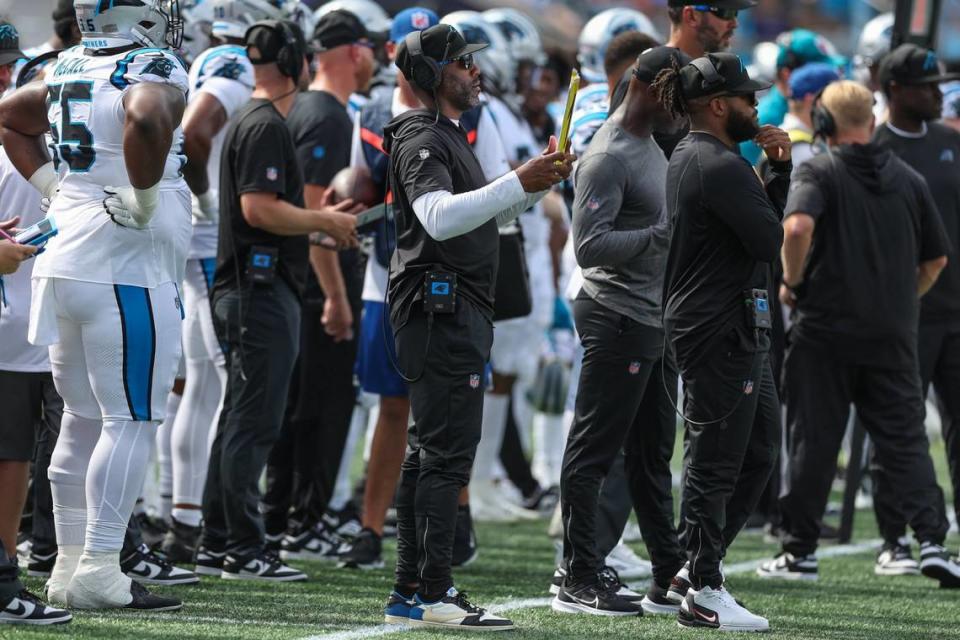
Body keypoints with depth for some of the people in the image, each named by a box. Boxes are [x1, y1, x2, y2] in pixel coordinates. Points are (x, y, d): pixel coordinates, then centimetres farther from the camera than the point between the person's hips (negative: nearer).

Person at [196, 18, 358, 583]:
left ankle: (217, 545, 16)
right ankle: (244, 551, -8)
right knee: (254, 424, -8)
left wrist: (319, 220, 19)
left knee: (239, 421, 13)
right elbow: (259, 208, -22)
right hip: (263, 289, -11)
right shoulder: (268, 126, -13)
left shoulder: (246, 123, 18)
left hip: (243, 288, 11)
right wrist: (325, 222, -11)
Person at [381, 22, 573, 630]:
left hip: (458, 313, 11)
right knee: (449, 450, -13)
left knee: (429, 451, 11)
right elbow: (440, 216, -28)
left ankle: (411, 590, 14)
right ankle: (433, 595, -14)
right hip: (440, 309, -11)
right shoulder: (422, 138, -12)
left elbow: (488, 216, 29)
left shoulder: (449, 136, 22)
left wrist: (539, 181, 13)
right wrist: (520, 182, -30)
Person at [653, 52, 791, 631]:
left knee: (759, 454, 16)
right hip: (723, 329, -11)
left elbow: (764, 224, 18)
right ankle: (704, 594, 0)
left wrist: (780, 168, 4)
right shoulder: (720, 167, -17)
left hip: (741, 333, 11)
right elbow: (771, 240, -18)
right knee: (717, 464, -5)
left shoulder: (687, 159, 17)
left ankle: (697, 569, 22)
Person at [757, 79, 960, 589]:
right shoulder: (908, 179, 9)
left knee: (813, 441, 5)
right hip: (894, 336, 3)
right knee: (905, 440, 4)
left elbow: (798, 226, -24)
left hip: (825, 328, -3)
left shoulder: (819, 172, -5)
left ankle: (799, 549, 10)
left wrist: (792, 282, -9)